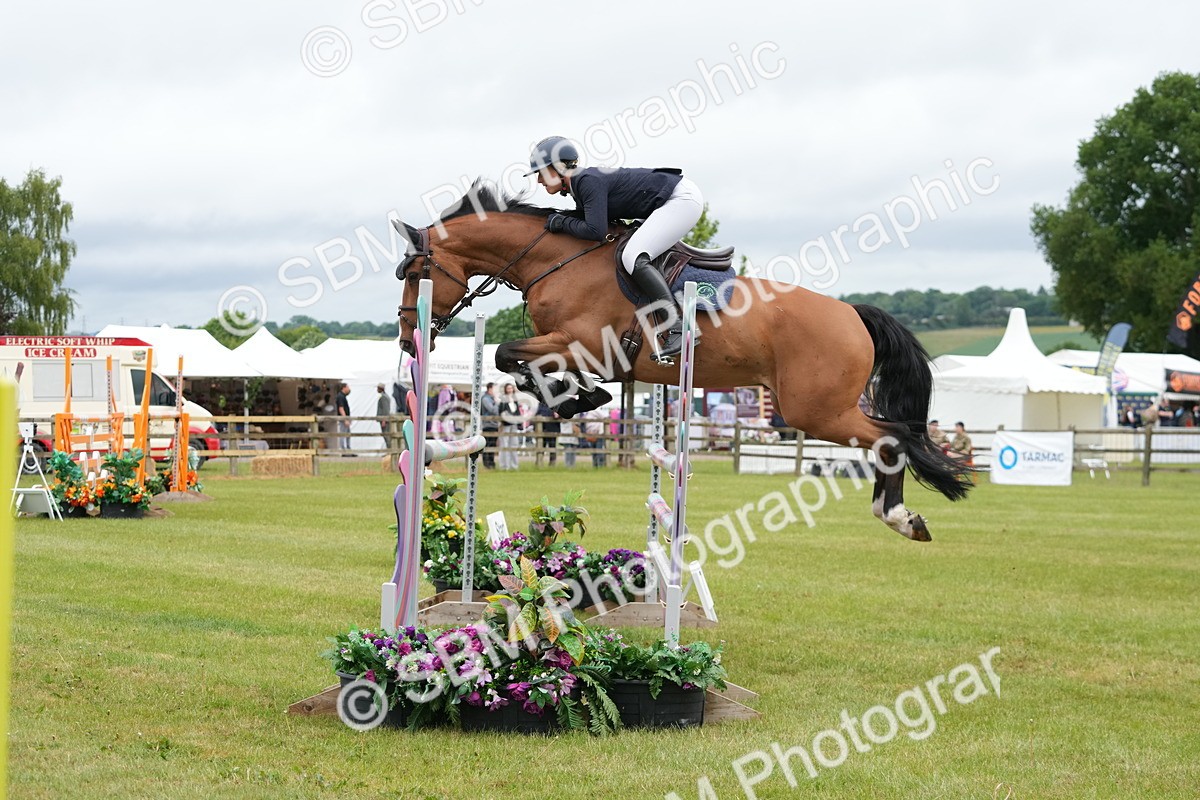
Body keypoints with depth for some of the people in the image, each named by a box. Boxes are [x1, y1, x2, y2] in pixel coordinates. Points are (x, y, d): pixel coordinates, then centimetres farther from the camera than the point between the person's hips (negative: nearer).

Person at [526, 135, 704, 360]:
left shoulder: (588, 182, -20)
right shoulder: (580, 185, 10)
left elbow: (595, 231, -26)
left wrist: (563, 222, -12)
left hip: (683, 198, -11)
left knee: (633, 258, -23)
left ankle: (678, 328, -29)